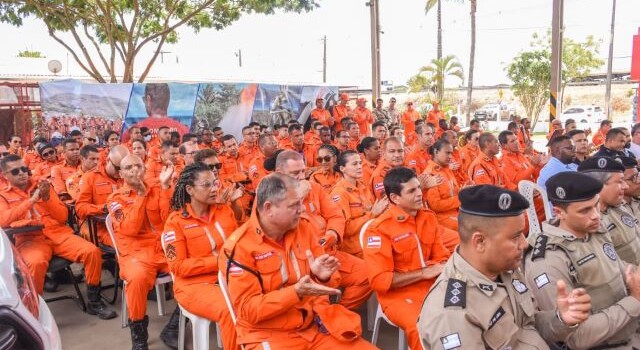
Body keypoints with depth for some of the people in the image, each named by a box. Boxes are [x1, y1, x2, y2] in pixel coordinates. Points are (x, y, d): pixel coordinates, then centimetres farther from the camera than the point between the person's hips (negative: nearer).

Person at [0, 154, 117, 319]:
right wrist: (32, 199, -14)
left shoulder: (42, 185, 16)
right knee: (36, 262, -38)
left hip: (59, 233, 3)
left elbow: (63, 216, 10)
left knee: (93, 252, -21)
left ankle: (94, 301, -6)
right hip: (29, 239, -2)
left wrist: (47, 197, -6)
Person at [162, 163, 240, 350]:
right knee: (230, 311, -32)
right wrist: (218, 261, -15)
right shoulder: (175, 221, -5)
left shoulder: (225, 211, 8)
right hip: (195, 284, -4)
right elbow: (179, 267, -9)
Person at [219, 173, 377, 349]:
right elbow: (247, 308, -14)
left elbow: (322, 277, 13)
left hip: (317, 324, 5)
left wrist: (323, 276, -11)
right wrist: (296, 292, -25)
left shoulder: (303, 227, 3)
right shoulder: (239, 246, -13)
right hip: (269, 335, -4)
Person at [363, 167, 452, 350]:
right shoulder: (379, 229, -12)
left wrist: (444, 269, -10)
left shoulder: (429, 218, 8)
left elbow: (441, 257, 15)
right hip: (399, 293, -6)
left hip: (434, 285, 6)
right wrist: (423, 273, -15)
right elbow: (379, 280, -15)